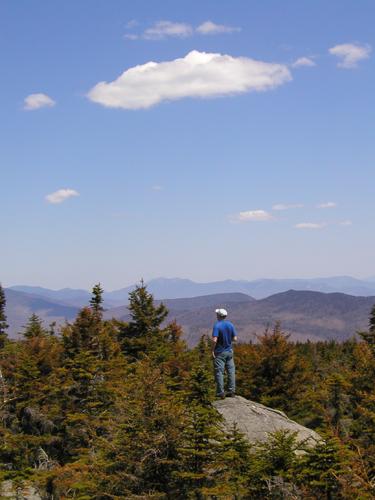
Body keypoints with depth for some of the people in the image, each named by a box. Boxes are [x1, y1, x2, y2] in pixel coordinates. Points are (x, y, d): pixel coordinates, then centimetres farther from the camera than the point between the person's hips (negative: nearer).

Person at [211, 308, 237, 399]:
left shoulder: (217, 326, -14)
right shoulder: (231, 325, 2)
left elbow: (214, 340, -22)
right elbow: (235, 339, 2)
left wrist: (212, 350, -12)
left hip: (219, 352, -5)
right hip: (229, 351, 5)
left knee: (219, 372, 0)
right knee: (231, 371, 10)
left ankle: (221, 392, 0)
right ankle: (231, 390, 9)